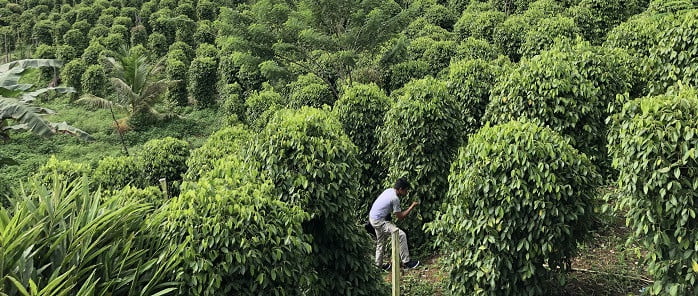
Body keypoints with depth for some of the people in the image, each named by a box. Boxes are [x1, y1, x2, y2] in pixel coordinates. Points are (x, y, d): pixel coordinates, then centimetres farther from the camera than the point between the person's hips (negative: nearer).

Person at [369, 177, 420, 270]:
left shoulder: (389, 190, 4)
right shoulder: (395, 198, -22)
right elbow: (400, 216, -15)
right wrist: (412, 206, -11)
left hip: (372, 217, 10)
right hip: (379, 221, -10)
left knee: (380, 242, 24)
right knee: (401, 235, -12)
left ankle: (379, 265, 35)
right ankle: (406, 262, -6)